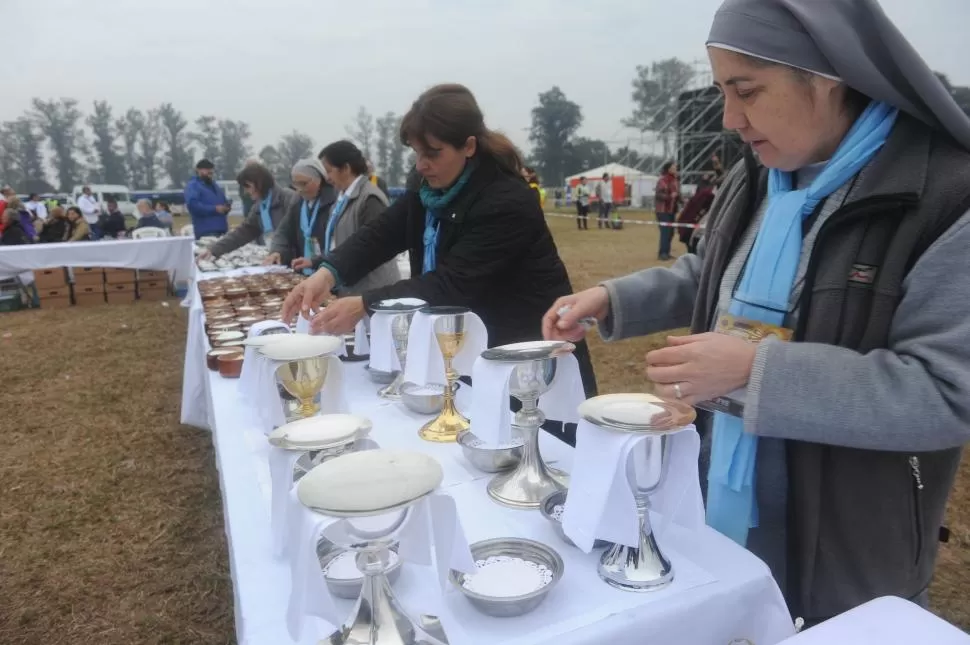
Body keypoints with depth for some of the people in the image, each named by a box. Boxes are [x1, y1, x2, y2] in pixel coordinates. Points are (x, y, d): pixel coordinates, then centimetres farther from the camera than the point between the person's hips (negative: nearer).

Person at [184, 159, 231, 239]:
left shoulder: (215, 185, 24)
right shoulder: (192, 186, -2)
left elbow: (224, 201, 29)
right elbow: (192, 204, -17)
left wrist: (226, 207, 3)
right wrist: (214, 209, -18)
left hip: (221, 229, 9)